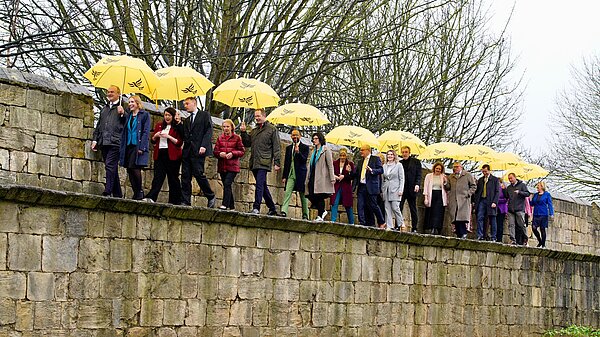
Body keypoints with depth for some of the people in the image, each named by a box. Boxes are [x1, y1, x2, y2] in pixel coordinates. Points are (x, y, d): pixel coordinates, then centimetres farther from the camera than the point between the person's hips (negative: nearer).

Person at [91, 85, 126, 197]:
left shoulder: (122, 108, 4)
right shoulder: (104, 109, 25)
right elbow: (98, 126, 27)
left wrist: (122, 114, -25)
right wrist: (95, 139, 18)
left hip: (115, 142, -7)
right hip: (104, 142, 7)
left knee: (110, 166, -16)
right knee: (112, 168, 8)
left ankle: (108, 192, -19)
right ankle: (117, 194, 11)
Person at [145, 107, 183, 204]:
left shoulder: (177, 127, 1)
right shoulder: (159, 125, 17)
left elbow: (180, 142, -7)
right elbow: (153, 141, 21)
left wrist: (169, 136, -15)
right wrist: (155, 136, -1)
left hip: (172, 156, -4)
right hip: (160, 155, 4)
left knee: (173, 178, 2)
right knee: (158, 177, -8)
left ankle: (174, 201, 4)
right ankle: (151, 197, -21)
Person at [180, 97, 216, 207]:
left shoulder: (205, 115, 7)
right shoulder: (186, 120, 25)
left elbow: (209, 131, -4)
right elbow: (184, 136, 20)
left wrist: (204, 145, -15)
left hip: (198, 150, -6)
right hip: (187, 151, 6)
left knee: (198, 173, -13)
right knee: (185, 176, -1)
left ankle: (211, 197, 2)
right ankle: (186, 201, -1)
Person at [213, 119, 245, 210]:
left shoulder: (236, 138, 3)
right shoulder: (220, 138, 13)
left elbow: (242, 151, 1)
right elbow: (215, 151, 11)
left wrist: (232, 153, -15)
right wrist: (220, 154, -11)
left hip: (232, 166, -4)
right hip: (222, 166, 5)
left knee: (227, 184, -18)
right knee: (226, 186, 8)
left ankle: (225, 204, -24)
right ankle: (232, 206, 16)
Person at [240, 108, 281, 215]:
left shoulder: (272, 129, 2)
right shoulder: (254, 131, 22)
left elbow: (276, 147, -3)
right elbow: (247, 143, 17)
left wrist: (277, 162, -10)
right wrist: (243, 132, 4)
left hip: (264, 162, -7)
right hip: (254, 163, 7)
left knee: (260, 184, -18)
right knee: (263, 186, 11)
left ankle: (256, 207, -24)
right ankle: (272, 208, 20)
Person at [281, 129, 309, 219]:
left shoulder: (305, 147, 3)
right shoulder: (288, 148, 16)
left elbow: (304, 160, -9)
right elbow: (286, 162, 15)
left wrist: (298, 152, -23)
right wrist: (284, 176, 10)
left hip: (300, 174, -3)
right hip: (290, 174, 3)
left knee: (302, 195, 2)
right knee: (287, 192, -12)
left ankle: (305, 215, 8)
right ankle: (284, 211, -21)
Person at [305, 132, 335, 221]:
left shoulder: (326, 150, 1)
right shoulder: (314, 151, 21)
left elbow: (330, 165, -5)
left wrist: (332, 178, -12)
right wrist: (308, 178, 12)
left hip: (321, 177, -7)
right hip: (313, 177, 7)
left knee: (319, 197, -9)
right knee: (311, 196, -2)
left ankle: (320, 216, -5)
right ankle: (322, 211, 15)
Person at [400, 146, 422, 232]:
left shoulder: (416, 162, 7)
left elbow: (418, 175, 2)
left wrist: (417, 184, -13)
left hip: (411, 189, -1)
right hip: (401, 189, 1)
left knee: (413, 210, 4)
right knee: (398, 209, -5)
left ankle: (414, 228, 8)